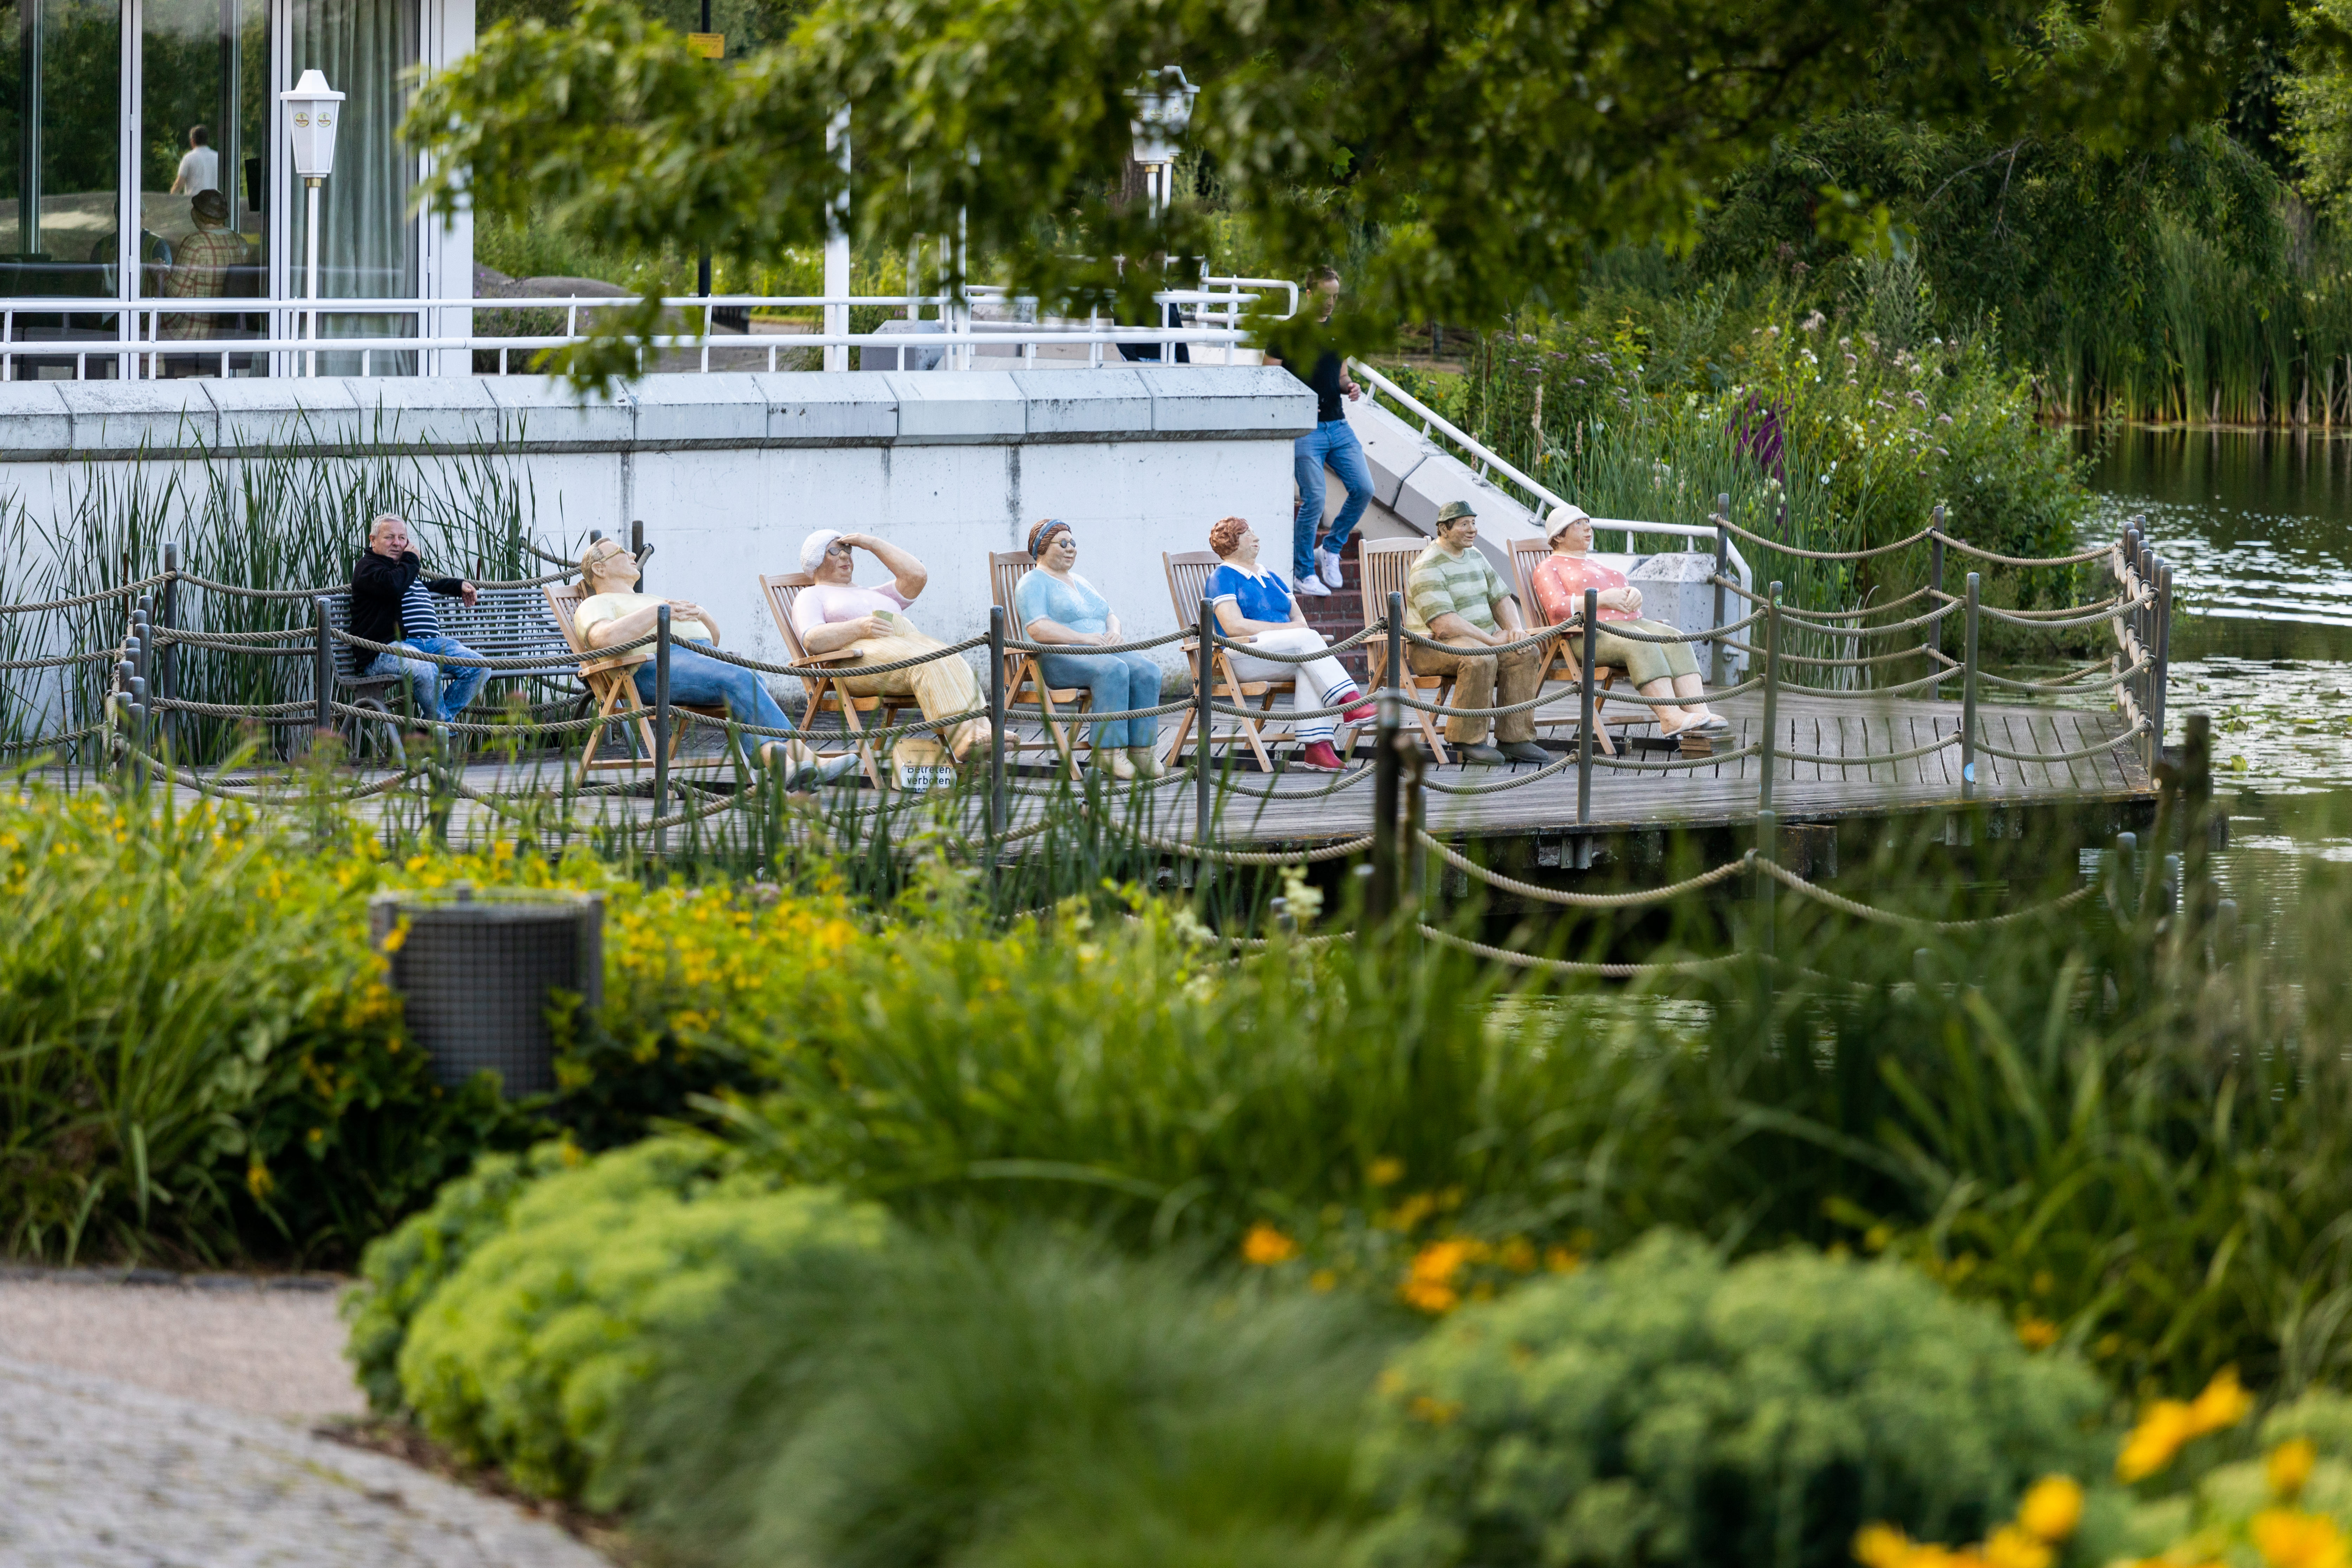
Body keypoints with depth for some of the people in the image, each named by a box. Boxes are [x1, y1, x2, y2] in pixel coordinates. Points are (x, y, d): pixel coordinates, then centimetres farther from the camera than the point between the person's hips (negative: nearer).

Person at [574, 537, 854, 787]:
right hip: (657, 666, -7)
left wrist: (701, 615, 12)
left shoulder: (651, 599, 41)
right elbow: (602, 637, -9)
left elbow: (713, 638, 35)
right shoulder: (595, 605, 18)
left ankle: (773, 757, -55)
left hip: (703, 655, 7)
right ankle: (807, 759, -45)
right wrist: (655, 614, -15)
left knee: (751, 683, -30)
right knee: (741, 680, -32)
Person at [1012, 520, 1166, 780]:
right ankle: (1108, 752, -36)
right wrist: (1084, 638, -19)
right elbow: (1038, 629, -14)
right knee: (1114, 670, -37)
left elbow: (1110, 616, 24)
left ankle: (1141, 750, -25)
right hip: (1057, 659, -8)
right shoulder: (1034, 583, 2)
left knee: (1147, 672, -22)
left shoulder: (1080, 583, 28)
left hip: (1100, 651, 8)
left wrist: (1113, 632, -2)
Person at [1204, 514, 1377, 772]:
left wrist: (1299, 625, -6)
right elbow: (1234, 626, -10)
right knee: (1308, 639, -30)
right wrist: (1285, 629, -12)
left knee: (1308, 668, -31)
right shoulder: (1224, 577, 5)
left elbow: (1299, 621, 20)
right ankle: (1350, 702, -40)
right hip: (1244, 657, -6)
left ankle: (1316, 748, -43)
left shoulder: (1271, 577, 26)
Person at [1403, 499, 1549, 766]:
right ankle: (1468, 741, -26)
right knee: (1480, 658, -37)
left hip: (1481, 640, 8)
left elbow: (1501, 599, 18)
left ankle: (1514, 737, -15)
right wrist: (1492, 640, -23)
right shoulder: (1428, 567, -15)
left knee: (1527, 653, -15)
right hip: (1432, 646, -8)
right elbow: (1443, 625, -24)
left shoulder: (1475, 557, 15)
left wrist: (1515, 628, -5)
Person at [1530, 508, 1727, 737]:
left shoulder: (1595, 565, 32)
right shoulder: (1549, 569, 7)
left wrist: (1634, 594, 0)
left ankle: (1699, 711, -36)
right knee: (1642, 644, -35)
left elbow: (1623, 594, 25)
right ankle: (1670, 717, -44)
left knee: (1676, 640, -21)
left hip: (1631, 624, 7)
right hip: (1592, 634, -7)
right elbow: (1558, 608, -9)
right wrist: (1602, 599, -14)